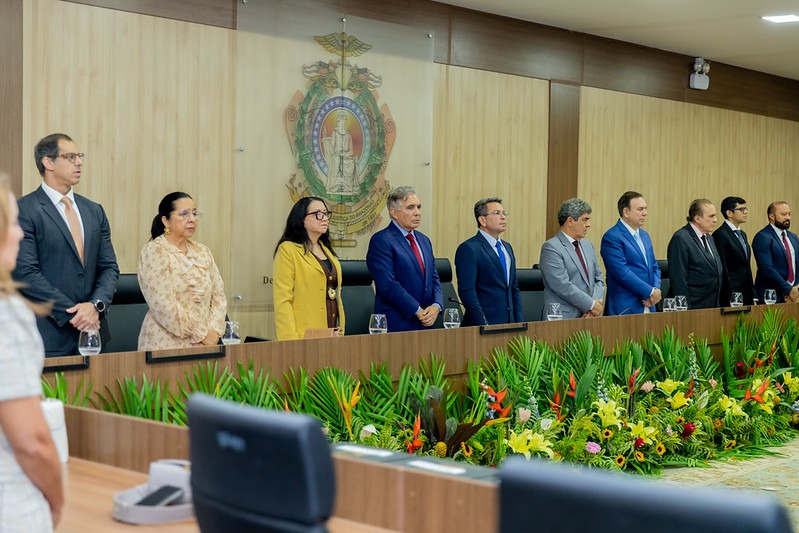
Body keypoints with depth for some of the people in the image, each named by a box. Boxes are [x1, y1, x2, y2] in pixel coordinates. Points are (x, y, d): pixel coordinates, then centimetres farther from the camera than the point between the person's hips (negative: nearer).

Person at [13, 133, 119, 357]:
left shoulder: (94, 211, 14)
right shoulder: (24, 210, -4)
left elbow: (109, 267, 12)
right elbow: (25, 273, -11)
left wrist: (96, 305, -7)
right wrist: (72, 313, -14)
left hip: (92, 330, 5)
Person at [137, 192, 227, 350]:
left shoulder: (203, 251, 10)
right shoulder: (153, 252, -8)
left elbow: (218, 294, 7)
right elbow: (164, 305, -17)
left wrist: (214, 331, -8)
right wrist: (201, 335, -15)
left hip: (205, 344, 5)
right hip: (167, 344, -5)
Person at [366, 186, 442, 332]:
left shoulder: (424, 240, 17)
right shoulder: (381, 241, -8)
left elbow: (434, 279, 17)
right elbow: (388, 285, -17)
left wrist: (436, 306, -3)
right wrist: (417, 311, -15)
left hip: (425, 324, 7)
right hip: (397, 324, -7)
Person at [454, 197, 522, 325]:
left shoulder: (507, 247, 16)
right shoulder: (468, 249, -9)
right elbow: (466, 291, -15)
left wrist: (519, 323, 10)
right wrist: (483, 325, -18)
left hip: (509, 324, 7)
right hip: (483, 325, -7)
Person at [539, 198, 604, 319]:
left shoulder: (588, 245, 16)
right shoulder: (551, 248, -8)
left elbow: (598, 279, 16)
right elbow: (563, 286, -16)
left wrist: (596, 302, -3)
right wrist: (591, 304, -11)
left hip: (588, 316, 6)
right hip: (563, 318, -6)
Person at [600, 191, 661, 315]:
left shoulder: (644, 235, 17)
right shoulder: (612, 237, -10)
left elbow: (654, 266, 18)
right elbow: (622, 272, -17)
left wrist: (656, 290, -2)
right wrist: (651, 292, -13)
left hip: (648, 307, 7)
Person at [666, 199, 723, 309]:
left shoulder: (709, 238, 16)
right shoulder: (681, 239, -13)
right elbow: (679, 280, -17)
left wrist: (717, 306, 16)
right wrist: (685, 309, -19)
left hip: (712, 306, 8)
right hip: (691, 307, -8)